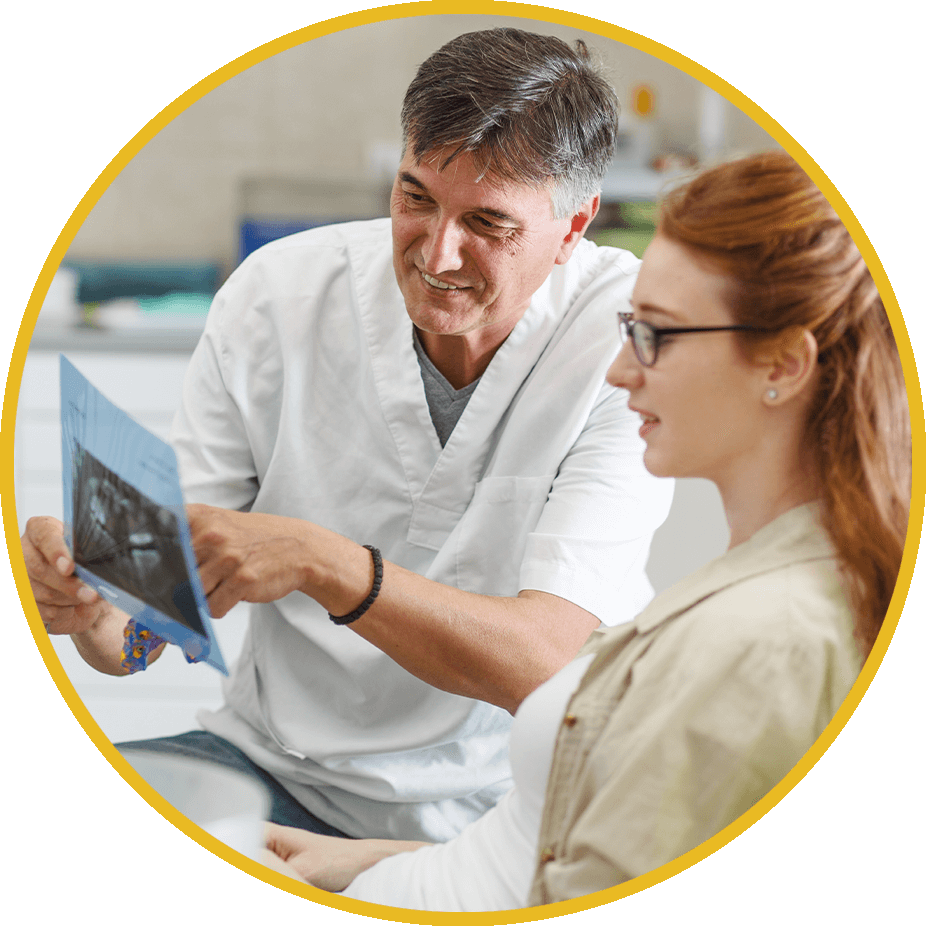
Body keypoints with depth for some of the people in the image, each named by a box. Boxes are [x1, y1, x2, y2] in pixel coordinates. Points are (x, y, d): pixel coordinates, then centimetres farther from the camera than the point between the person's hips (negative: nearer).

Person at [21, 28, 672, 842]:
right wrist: (91, 605, -30)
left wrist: (320, 563, -38)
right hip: (278, 766, 3)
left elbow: (543, 661, -24)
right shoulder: (276, 294, -7)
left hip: (511, 799, -3)